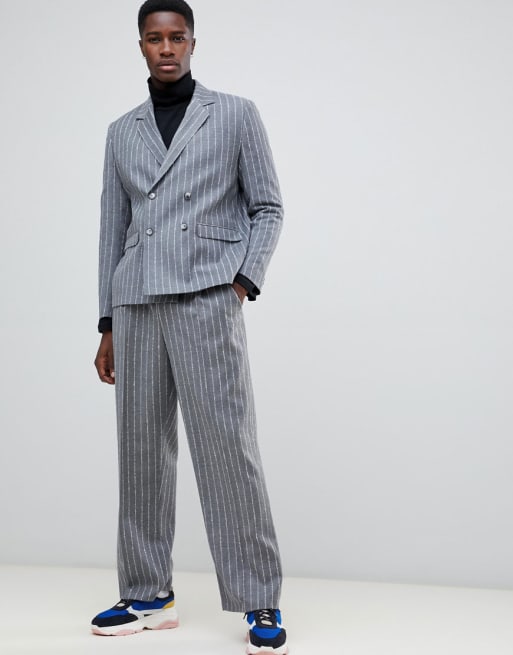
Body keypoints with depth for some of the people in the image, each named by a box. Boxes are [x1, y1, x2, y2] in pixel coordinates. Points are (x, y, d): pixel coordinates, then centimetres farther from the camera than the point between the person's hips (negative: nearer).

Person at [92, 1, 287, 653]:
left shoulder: (236, 115, 10)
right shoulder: (121, 132, 19)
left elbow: (268, 207, 8)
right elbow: (113, 230, 18)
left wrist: (245, 280, -7)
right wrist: (107, 325, 13)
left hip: (207, 300, -4)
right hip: (136, 305, 4)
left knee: (227, 448, -8)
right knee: (142, 448, 5)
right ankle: (147, 595, 16)